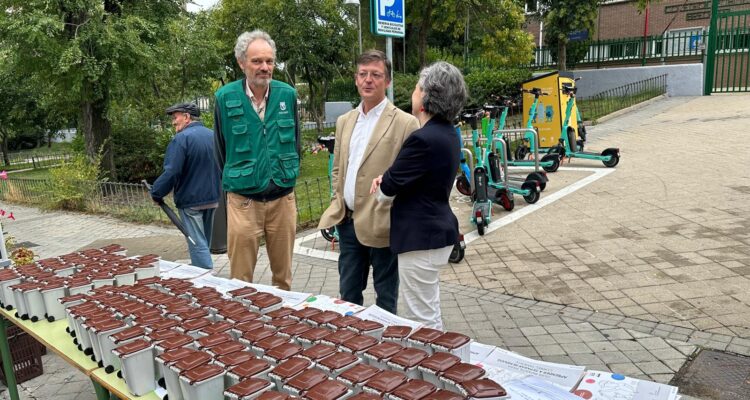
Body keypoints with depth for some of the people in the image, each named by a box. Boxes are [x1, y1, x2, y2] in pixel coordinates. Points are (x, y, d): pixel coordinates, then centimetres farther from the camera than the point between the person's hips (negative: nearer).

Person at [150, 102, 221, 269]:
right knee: (205, 242, 18)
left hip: (191, 201, -7)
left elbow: (171, 172, -21)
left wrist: (156, 193, -9)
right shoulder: (212, 135, 7)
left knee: (198, 244, -3)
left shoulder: (182, 138, -15)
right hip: (212, 199, 7)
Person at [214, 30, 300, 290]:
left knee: (283, 275, 15)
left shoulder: (287, 95, 0)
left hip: (283, 198, 2)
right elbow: (221, 147, 5)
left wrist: (289, 175, 12)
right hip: (243, 200, -2)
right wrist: (233, 181, 10)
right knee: (240, 281, 6)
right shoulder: (225, 97, -6)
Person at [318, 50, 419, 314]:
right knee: (347, 294, 18)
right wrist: (337, 206, 10)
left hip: (382, 225, -6)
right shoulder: (345, 121, 11)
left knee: (385, 298, 11)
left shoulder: (405, 123, -9)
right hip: (348, 222, 6)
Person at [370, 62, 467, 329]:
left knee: (423, 321, 4)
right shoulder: (447, 132, 8)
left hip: (421, 238, -10)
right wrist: (387, 179, -2)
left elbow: (388, 188, -15)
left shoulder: (424, 139, -23)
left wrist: (381, 185, 8)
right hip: (436, 229, 10)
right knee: (429, 315, 23)